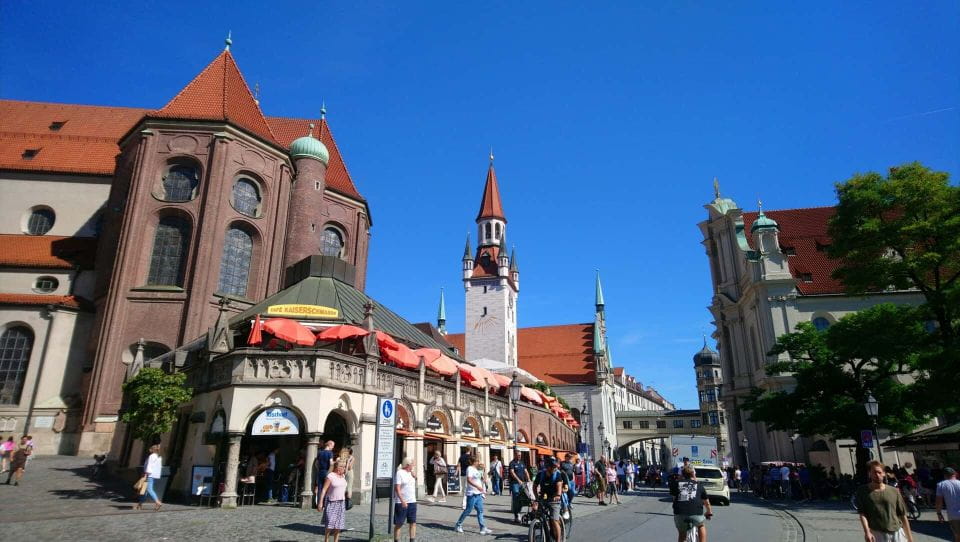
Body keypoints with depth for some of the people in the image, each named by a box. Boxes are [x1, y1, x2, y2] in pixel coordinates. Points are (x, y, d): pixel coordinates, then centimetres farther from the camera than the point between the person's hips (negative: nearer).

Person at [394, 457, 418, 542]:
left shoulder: (411, 473, 11)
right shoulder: (399, 473, -11)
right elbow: (397, 488, -18)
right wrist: (402, 501, -25)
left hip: (412, 502, 7)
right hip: (401, 503, -7)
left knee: (413, 522, 3)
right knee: (398, 524, 4)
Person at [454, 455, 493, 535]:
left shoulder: (475, 469, 17)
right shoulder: (470, 468, -12)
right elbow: (469, 480, -23)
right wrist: (478, 486, -29)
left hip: (478, 493, 9)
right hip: (472, 493, -9)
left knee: (480, 510, 4)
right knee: (468, 510, -1)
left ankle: (483, 528, 4)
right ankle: (458, 525, 14)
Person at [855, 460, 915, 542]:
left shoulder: (894, 492, 4)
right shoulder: (863, 491, -1)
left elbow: (903, 515, 9)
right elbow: (862, 514, -6)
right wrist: (867, 532, -19)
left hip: (897, 533, 2)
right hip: (877, 534, -2)